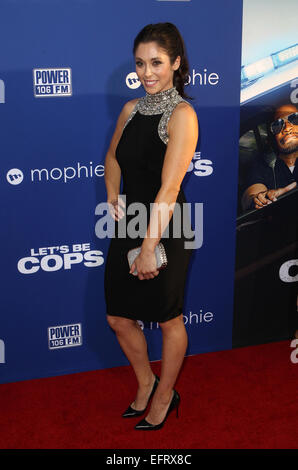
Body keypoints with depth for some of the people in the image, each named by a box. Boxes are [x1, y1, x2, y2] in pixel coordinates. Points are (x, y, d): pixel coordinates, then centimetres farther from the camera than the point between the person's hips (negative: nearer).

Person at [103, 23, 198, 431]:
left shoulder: (182, 115, -15)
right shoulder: (131, 109, 6)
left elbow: (169, 187, -21)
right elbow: (113, 157, 24)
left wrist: (149, 247, -23)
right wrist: (113, 197, 7)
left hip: (165, 231, -7)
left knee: (169, 319, 11)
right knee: (119, 318, 15)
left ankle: (165, 396, 34)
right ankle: (146, 383, 40)